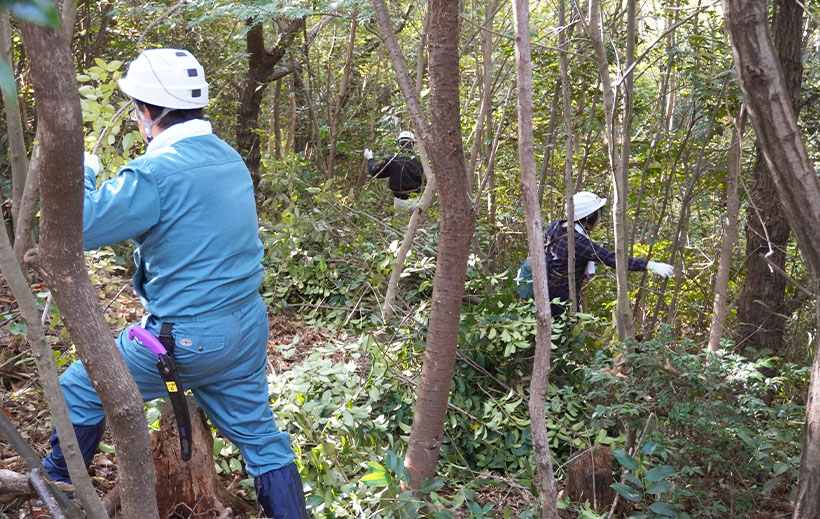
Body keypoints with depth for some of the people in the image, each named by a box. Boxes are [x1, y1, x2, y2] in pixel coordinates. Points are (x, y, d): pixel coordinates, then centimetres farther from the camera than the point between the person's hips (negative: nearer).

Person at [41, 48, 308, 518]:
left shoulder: (155, 173, -20)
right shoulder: (231, 158, 5)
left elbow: (79, 228, -18)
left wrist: (83, 172, -1)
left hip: (188, 338, -7)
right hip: (249, 328, 7)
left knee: (80, 389, 16)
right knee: (261, 439, 17)